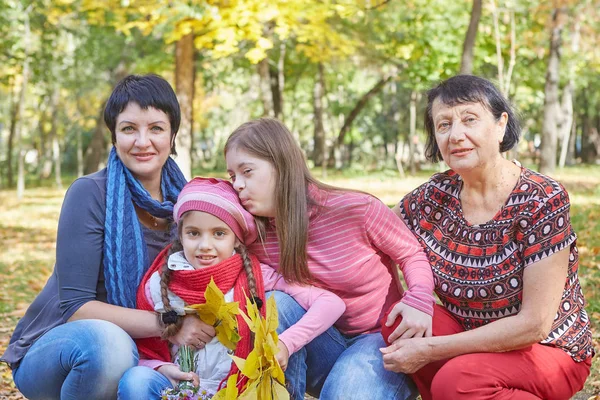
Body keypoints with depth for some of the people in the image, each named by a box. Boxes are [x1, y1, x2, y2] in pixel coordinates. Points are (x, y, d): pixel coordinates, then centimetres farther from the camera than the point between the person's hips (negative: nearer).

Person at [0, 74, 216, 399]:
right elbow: (74, 305, -21)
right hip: (52, 350, -5)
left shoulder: (181, 200, -1)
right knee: (104, 340, -37)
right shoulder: (90, 194, -15)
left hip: (136, 352, 5)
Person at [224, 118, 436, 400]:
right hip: (323, 345, 4)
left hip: (381, 338, -4)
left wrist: (419, 300, -26)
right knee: (276, 304, -24)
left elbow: (412, 255, -6)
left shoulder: (356, 209, -18)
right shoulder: (255, 236, -7)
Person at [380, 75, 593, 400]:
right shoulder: (434, 196, -6)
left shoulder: (543, 200, -20)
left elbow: (533, 324, -23)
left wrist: (429, 351, -24)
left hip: (548, 351, -5)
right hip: (475, 342, 5)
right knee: (397, 320, -21)